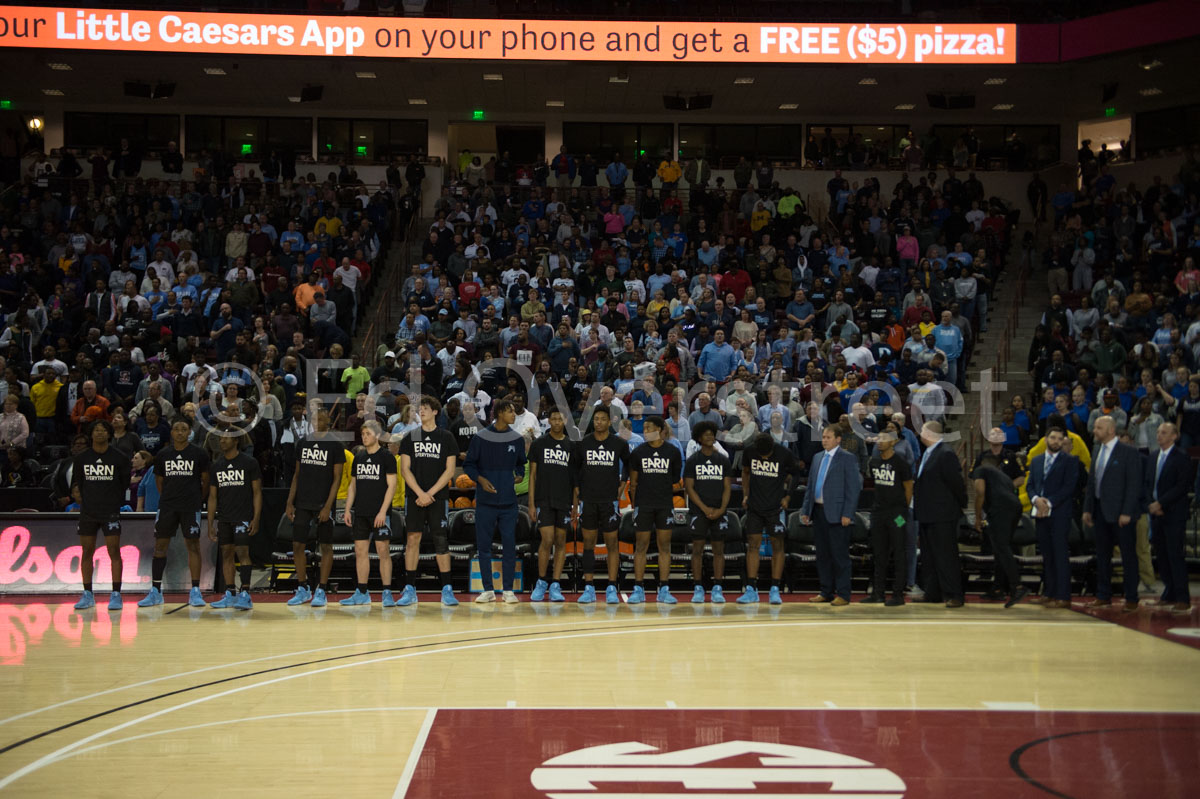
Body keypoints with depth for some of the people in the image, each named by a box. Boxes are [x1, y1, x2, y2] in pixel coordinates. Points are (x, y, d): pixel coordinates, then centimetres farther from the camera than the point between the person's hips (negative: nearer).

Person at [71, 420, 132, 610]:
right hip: (87, 511, 3)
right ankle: (87, 595, 13)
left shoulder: (118, 458, 1)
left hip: (110, 511, -3)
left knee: (114, 552, -7)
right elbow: (75, 481, 15)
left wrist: (116, 501, 0)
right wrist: (75, 491, -3)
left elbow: (125, 484, 7)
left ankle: (116, 595, -4)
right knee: (86, 552, 5)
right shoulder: (81, 458, 7)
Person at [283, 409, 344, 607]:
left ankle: (321, 591, 8)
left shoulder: (335, 446, -4)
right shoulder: (302, 443, 10)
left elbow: (337, 478, -7)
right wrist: (290, 502, 8)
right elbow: (297, 475, 14)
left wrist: (328, 506, -14)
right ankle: (303, 590, 14)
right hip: (302, 504, 5)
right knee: (297, 545, 3)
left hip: (323, 505, -4)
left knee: (326, 546, 1)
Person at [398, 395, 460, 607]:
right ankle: (409, 591, 2)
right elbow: (405, 469, 3)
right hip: (415, 497, 1)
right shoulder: (410, 437, 8)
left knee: (441, 542, -1)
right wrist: (420, 493, -9)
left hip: (438, 497, -1)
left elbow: (450, 470, -1)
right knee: (412, 539, -2)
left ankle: (446, 590, 4)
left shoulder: (446, 437, 4)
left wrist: (430, 493, -10)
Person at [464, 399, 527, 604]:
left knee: (509, 546, 2)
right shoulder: (480, 437, -2)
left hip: (509, 502, 2)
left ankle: (508, 590, 9)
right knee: (483, 546, 4)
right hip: (485, 502, -1)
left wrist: (520, 476, 1)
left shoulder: (517, 439, 6)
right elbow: (468, 465, 3)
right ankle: (488, 590, 13)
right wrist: (480, 479, -13)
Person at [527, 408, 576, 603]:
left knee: (561, 542, 3)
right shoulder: (539, 443, 4)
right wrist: (531, 504, -2)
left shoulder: (571, 446, 8)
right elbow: (532, 475, 4)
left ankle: (555, 586, 9)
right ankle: (541, 582, 5)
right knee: (547, 540, -10)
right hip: (544, 500, -2)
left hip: (564, 501, 2)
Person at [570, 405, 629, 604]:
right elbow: (575, 470, 9)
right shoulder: (583, 443, 2)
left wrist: (623, 485, 5)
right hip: (587, 500, 1)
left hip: (610, 500, -1)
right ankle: (589, 589, 7)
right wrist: (576, 496, 4)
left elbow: (629, 465, 16)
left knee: (611, 544, 0)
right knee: (588, 544, 4)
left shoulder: (620, 444, 0)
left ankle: (611, 589, 2)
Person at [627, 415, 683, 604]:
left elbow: (676, 479, 10)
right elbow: (633, 481, 6)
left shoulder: (673, 452, 2)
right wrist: (634, 503, 3)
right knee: (641, 546, 0)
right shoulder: (639, 452, 3)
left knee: (665, 547, 2)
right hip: (643, 504, 0)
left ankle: (664, 590, 6)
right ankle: (638, 590, 4)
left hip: (665, 504, 0)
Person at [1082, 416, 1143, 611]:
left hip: (1120, 513, -7)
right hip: (1101, 511, 7)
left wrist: (1127, 512, -17)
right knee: (1102, 555, 11)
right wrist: (1087, 509, 11)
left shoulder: (1129, 453, -9)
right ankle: (1103, 596, 19)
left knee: (1128, 556, 1)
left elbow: (1134, 485, -12)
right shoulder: (1097, 452, 13)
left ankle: (1131, 598, 7)